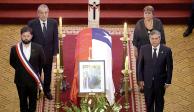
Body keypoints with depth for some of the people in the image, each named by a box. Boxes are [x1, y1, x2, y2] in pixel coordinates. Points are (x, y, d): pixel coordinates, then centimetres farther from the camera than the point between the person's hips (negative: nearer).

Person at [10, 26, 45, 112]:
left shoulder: (38, 48, -10)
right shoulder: (14, 49, -10)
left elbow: (42, 61, 4)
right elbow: (12, 62, 6)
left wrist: (36, 71, 6)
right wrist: (20, 70, 6)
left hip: (33, 79, 0)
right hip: (20, 80, 0)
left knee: (33, 99, 17)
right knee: (22, 100, 16)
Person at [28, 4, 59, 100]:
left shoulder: (53, 23, -6)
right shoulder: (32, 23, -13)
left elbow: (55, 39, -1)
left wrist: (55, 53, -3)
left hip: (48, 54, 2)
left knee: (48, 74, 17)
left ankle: (47, 91, 37)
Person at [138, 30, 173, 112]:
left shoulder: (166, 50, -12)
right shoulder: (143, 49, -9)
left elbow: (169, 67, -5)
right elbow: (140, 65, -2)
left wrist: (168, 81, -5)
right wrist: (140, 79, -3)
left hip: (160, 81, 0)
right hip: (147, 81, 1)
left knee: (159, 101, 18)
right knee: (149, 101, 16)